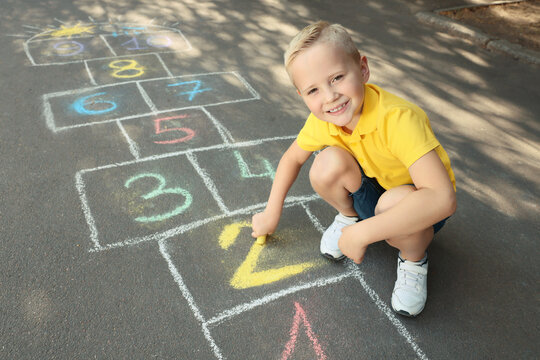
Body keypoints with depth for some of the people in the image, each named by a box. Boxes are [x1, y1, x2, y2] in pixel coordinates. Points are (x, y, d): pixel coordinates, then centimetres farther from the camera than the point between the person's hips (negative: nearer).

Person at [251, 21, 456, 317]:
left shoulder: (399, 119, -37)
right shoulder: (322, 120, -18)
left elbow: (443, 198, -46)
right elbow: (293, 157, 4)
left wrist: (362, 233, -43)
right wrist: (272, 212, 1)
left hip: (421, 203, -4)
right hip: (372, 190, 4)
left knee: (396, 202, -39)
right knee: (327, 166, -26)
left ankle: (414, 259, -4)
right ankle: (348, 216, 8)